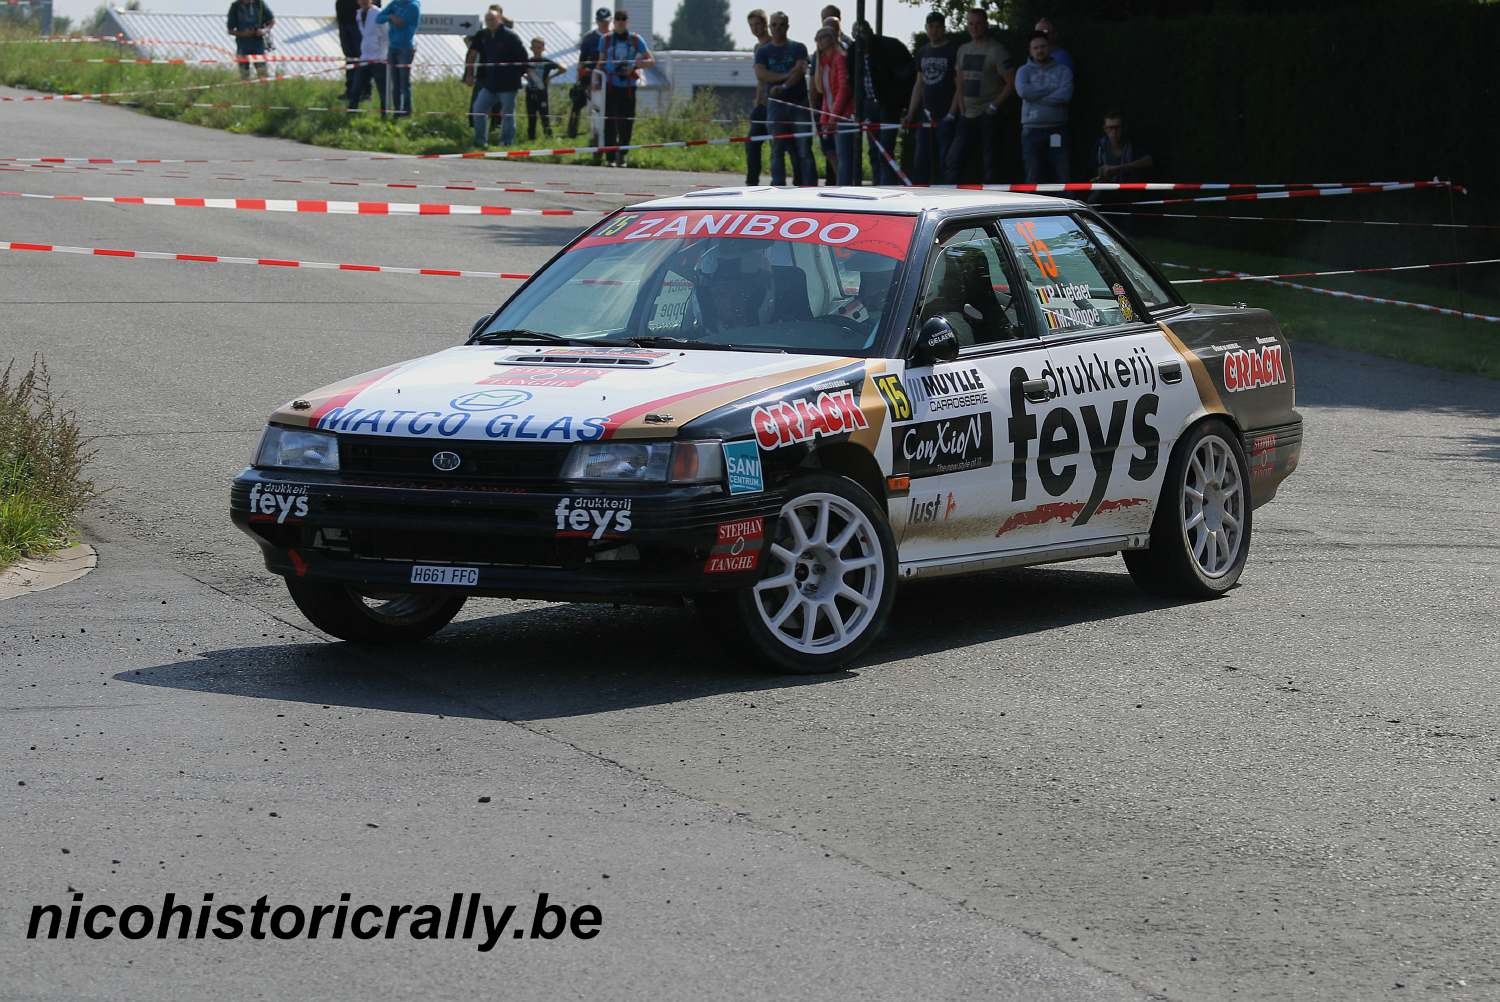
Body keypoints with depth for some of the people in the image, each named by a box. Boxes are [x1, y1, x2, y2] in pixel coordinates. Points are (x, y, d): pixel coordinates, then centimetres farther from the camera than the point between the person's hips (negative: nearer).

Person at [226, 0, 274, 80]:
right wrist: (242, 33, -18)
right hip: (243, 46, 0)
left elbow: (272, 21, 8)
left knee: (263, 74, -6)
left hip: (258, 44, 0)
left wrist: (265, 30, -12)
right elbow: (230, 30, 1)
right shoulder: (235, 7, -3)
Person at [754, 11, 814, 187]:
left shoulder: (798, 48, 7)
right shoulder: (763, 51, 11)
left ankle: (810, 186, -6)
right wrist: (786, 76, -14)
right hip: (775, 104, 1)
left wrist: (783, 87, -20)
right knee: (777, 149, 0)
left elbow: (801, 70, -9)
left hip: (798, 103, -1)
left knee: (804, 149, -5)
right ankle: (778, 187, 3)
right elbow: (760, 74, -6)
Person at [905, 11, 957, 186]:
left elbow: (960, 86, -8)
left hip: (946, 117, -6)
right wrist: (911, 114, 13)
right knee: (921, 162, 6)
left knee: (945, 162, -7)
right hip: (926, 115, 6)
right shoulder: (923, 52, 15)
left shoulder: (954, 51, -5)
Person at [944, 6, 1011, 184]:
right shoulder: (963, 50, 14)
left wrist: (993, 107, -14)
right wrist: (952, 114, 12)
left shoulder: (996, 51, -7)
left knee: (990, 163, -2)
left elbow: (1011, 83, -9)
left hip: (987, 116, -6)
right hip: (966, 116, 6)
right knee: (955, 159, 0)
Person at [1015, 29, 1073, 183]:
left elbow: (1065, 95, -10)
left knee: (1062, 176, -4)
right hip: (1032, 130, 0)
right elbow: (1024, 91, -13)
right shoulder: (1024, 71, 7)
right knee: (1033, 176, 0)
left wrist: (1036, 97, -9)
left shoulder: (1063, 71, 7)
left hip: (1057, 131, 0)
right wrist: (1052, 89, -7)